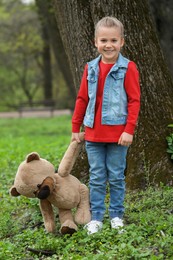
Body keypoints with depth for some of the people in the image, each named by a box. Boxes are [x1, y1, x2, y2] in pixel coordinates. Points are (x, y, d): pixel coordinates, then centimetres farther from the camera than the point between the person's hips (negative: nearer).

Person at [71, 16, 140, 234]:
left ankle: (116, 216, 19)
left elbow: (134, 100, -7)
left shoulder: (128, 68, -6)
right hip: (93, 134, 3)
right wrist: (75, 128, 11)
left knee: (116, 177, 7)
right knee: (96, 179, 8)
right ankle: (96, 218, 14)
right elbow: (82, 99, 12)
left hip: (117, 133, -3)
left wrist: (129, 130, -13)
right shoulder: (91, 69, 6)